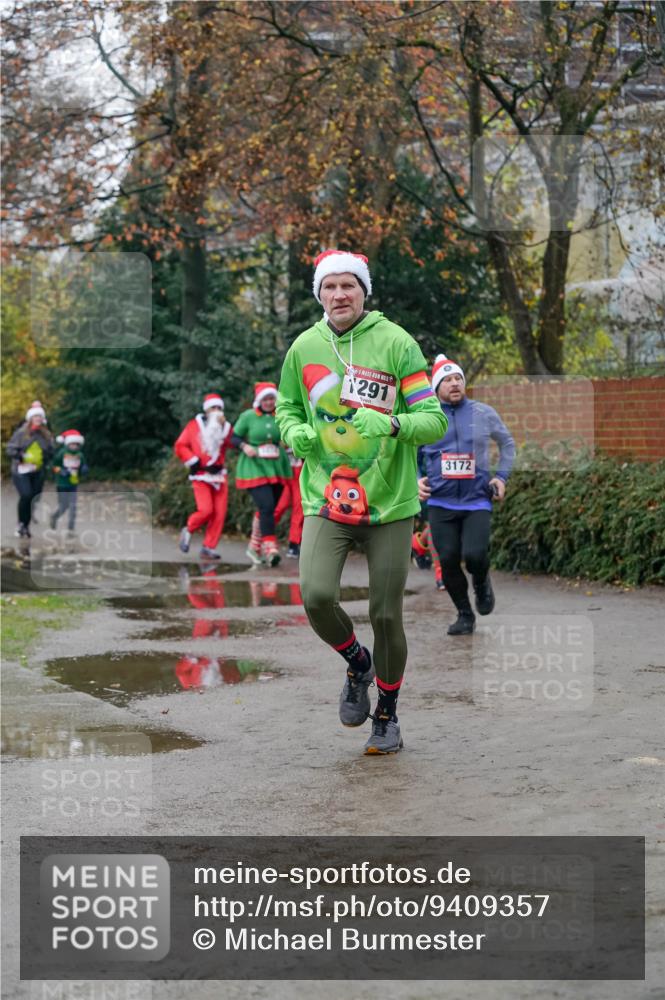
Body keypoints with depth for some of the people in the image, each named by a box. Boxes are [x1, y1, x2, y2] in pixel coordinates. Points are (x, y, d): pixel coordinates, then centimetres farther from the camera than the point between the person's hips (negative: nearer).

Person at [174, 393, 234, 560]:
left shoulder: (225, 427, 10)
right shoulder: (195, 425, 2)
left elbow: (233, 441, -10)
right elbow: (180, 446, -1)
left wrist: (223, 426, -20)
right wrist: (194, 462, -9)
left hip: (218, 475, 4)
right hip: (200, 475, -4)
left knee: (220, 513, -5)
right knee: (206, 510, -18)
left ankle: (209, 548, 4)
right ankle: (188, 530, 10)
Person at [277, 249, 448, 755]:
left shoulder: (396, 344, -6)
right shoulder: (304, 347, 4)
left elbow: (434, 419, -8)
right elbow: (287, 406, 19)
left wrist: (391, 424, -28)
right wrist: (295, 433, -4)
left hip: (389, 504, -2)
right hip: (327, 500, 2)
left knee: (386, 616, 3)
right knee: (317, 598, -18)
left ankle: (387, 715, 26)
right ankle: (358, 664, 15)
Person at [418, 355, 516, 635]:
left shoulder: (483, 413, 5)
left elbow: (507, 443, 20)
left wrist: (502, 476, 9)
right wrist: (416, 480, -2)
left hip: (477, 501, -1)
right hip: (441, 504, 1)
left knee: (474, 555, -19)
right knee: (448, 561, -4)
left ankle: (481, 582, 18)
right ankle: (464, 615, 17)